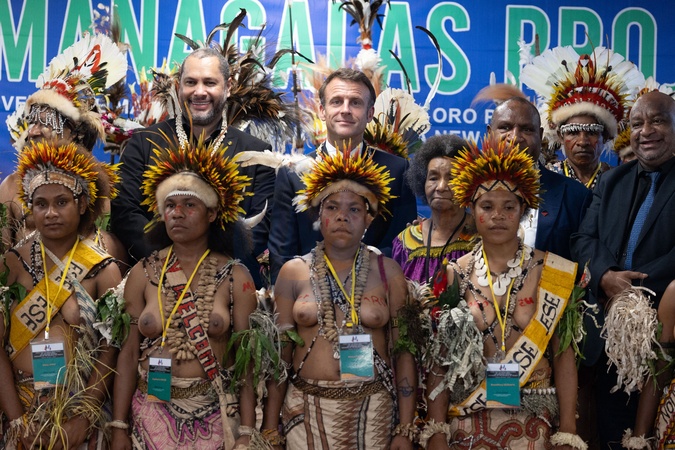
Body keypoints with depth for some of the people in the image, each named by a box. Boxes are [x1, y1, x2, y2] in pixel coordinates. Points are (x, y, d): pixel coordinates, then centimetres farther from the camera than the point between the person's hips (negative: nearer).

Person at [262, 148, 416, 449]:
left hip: (373, 410, 0)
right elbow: (280, 352, 2)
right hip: (307, 409, 0)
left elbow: (404, 352, -1)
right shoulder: (293, 272, 1)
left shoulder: (387, 272, 0)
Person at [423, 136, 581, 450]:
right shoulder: (456, 273, -1)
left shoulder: (552, 272, -4)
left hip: (533, 422, -1)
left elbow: (564, 356, -4)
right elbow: (440, 358, 0)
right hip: (466, 422, 1)